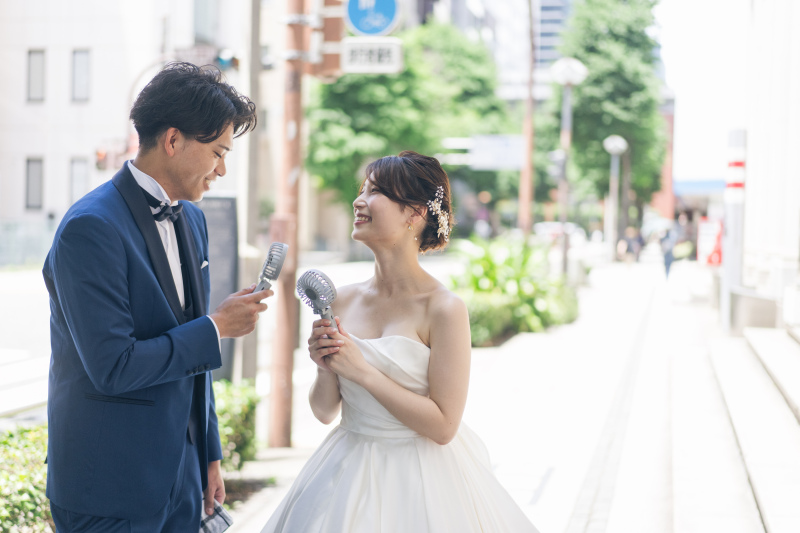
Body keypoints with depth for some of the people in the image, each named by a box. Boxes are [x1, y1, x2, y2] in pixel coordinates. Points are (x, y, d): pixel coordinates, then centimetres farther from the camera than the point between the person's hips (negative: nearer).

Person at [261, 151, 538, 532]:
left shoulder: (444, 308, -16)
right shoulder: (344, 300, 0)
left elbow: (443, 425, -18)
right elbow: (324, 412, 6)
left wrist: (362, 372, -19)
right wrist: (326, 370, -14)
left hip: (420, 482, -5)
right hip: (350, 476, 5)